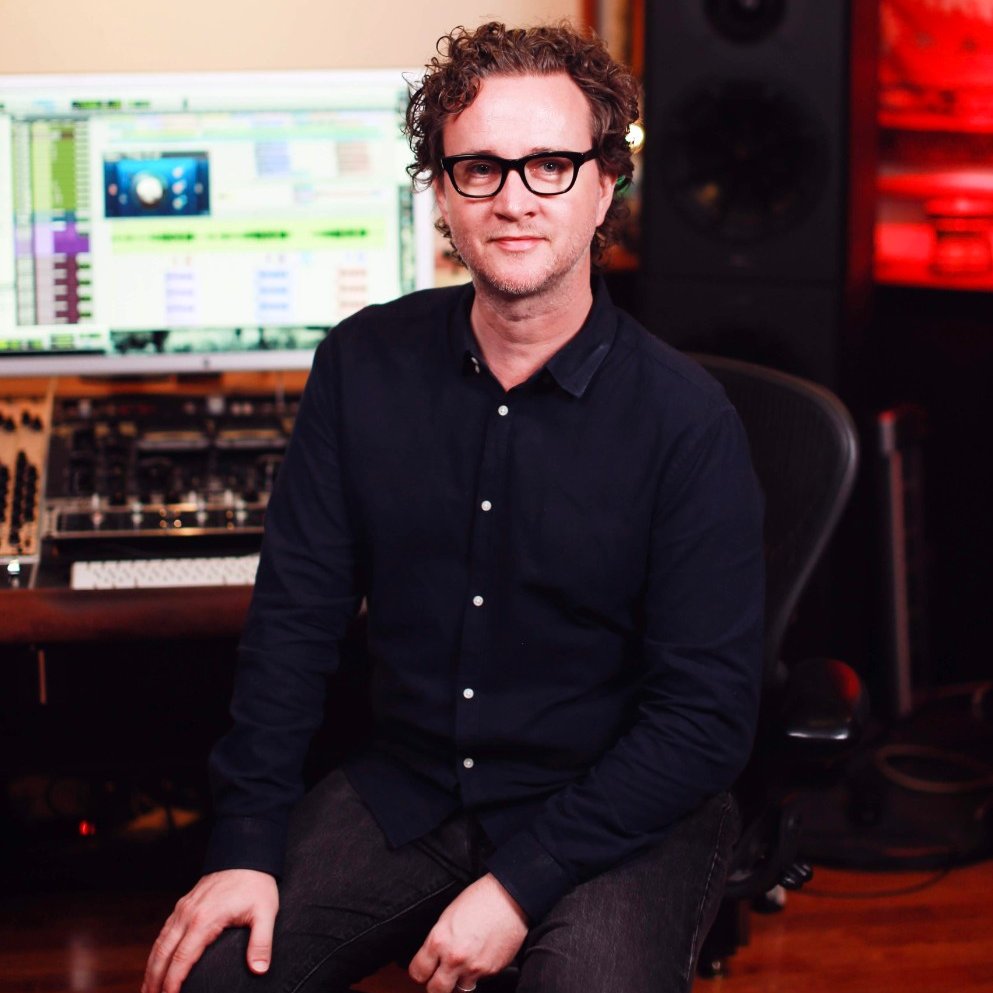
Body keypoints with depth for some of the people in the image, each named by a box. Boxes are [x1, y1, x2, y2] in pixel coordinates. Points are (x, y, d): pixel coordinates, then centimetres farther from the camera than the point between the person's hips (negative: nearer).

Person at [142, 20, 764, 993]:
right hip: (404, 792, 3)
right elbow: (294, 613, 2)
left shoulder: (685, 419, -14)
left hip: (619, 813, -3)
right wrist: (246, 844, -6)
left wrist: (520, 885, -19)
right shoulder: (364, 364, -2)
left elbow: (706, 714, -14)